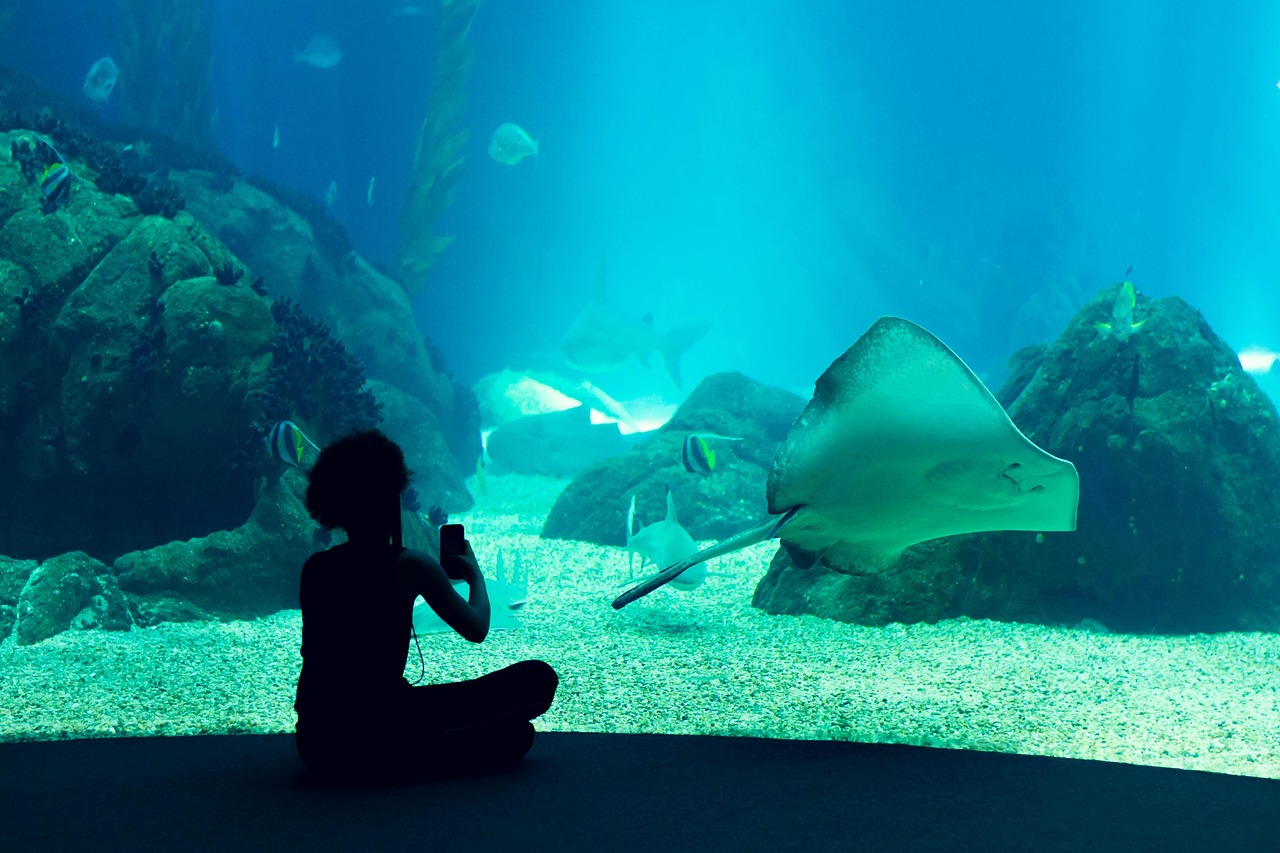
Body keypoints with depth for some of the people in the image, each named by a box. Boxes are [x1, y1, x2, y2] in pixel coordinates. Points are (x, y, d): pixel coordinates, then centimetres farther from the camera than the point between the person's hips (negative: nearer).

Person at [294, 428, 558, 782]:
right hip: (377, 736, -6)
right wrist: (475, 574, 27)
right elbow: (476, 629, 7)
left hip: (315, 744, 6)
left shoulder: (314, 567, 8)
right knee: (537, 679, -3)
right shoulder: (410, 566, -6)